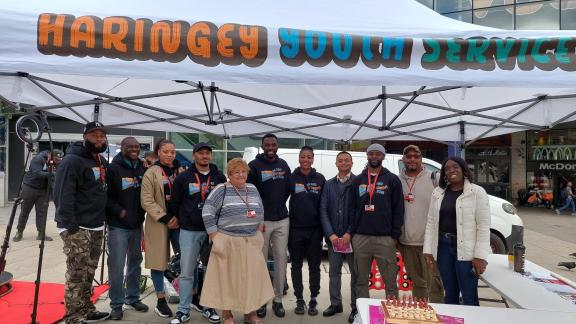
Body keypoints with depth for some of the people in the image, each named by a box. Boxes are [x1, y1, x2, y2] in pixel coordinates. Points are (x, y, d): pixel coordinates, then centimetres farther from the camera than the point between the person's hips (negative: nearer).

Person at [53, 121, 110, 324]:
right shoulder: (72, 161, -13)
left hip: (97, 227, 8)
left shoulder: (102, 161, 14)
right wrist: (70, 225, -23)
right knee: (77, 275, -4)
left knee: (89, 273, 17)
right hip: (77, 228, -8)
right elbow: (62, 194, -19)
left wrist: (103, 217, 15)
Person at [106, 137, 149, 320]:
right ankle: (116, 304, 15)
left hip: (137, 224, 5)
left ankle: (133, 298, 31)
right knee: (116, 266, -1)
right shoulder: (113, 168, -10)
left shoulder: (143, 168, 5)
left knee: (135, 263, 16)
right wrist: (119, 211, -17)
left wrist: (141, 212, 3)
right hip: (118, 225, -5)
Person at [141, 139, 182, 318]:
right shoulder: (152, 173, -4)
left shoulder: (181, 171, 6)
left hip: (179, 221, 3)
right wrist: (165, 218, -15)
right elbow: (146, 201, -9)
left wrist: (179, 217, -7)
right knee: (158, 259, 6)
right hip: (158, 223, -2)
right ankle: (161, 301, 19)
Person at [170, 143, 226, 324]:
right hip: (189, 231, -1)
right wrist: (182, 221, 8)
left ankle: (209, 307, 23)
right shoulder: (183, 177, 1)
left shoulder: (220, 177, 4)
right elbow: (175, 203, 7)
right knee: (186, 272, 3)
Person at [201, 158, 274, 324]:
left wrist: (258, 234, 10)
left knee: (252, 276, 9)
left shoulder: (253, 189, 10)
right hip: (228, 242, -5)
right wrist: (215, 237, -11)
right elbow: (207, 212, -10)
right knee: (228, 277, 3)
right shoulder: (221, 190, -6)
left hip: (251, 242, 5)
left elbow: (260, 213, 18)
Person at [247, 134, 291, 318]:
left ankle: (278, 300, 19)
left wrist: (279, 205, 12)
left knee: (281, 259, 7)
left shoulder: (284, 165, 10)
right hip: (261, 220, -4)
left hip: (282, 220, 4)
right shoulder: (254, 165, -5)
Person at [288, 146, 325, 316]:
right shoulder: (292, 178, 0)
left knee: (314, 265, 7)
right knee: (296, 265, 8)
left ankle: (313, 300, 19)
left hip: (314, 229, 1)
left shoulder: (320, 179, 2)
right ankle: (299, 300, 21)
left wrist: (323, 226, 1)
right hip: (296, 229, 0)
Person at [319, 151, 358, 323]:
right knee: (334, 271, 13)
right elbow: (323, 210, 4)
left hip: (352, 236, -3)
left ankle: (356, 307, 18)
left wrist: (349, 233, -14)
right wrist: (331, 234, -7)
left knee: (355, 272, 6)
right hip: (333, 236, 4)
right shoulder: (328, 184, 8)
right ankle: (335, 304, 27)